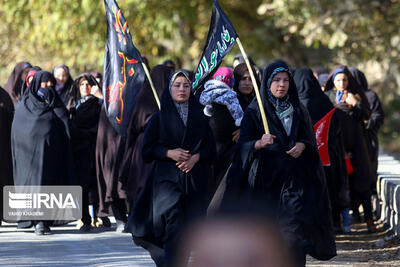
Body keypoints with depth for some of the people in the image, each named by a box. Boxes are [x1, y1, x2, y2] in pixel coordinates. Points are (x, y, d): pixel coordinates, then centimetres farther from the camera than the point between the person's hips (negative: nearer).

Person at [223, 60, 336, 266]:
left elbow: (311, 140, 19)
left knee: (294, 233, -12)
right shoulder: (254, 112, 2)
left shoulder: (298, 111, 12)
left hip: (294, 179, 2)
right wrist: (259, 143, -24)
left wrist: (303, 145, -4)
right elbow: (243, 146, -3)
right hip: (266, 180, -1)